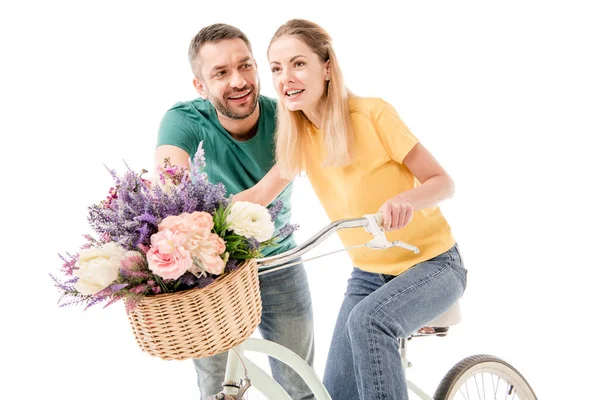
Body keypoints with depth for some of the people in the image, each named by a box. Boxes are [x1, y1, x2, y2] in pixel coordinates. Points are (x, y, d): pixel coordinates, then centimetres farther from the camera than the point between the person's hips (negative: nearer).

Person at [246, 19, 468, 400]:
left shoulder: (372, 114, -18)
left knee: (368, 320, -35)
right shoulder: (299, 135, -2)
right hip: (369, 272, 5)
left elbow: (443, 182, -16)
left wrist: (406, 199, -37)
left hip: (432, 263, -5)